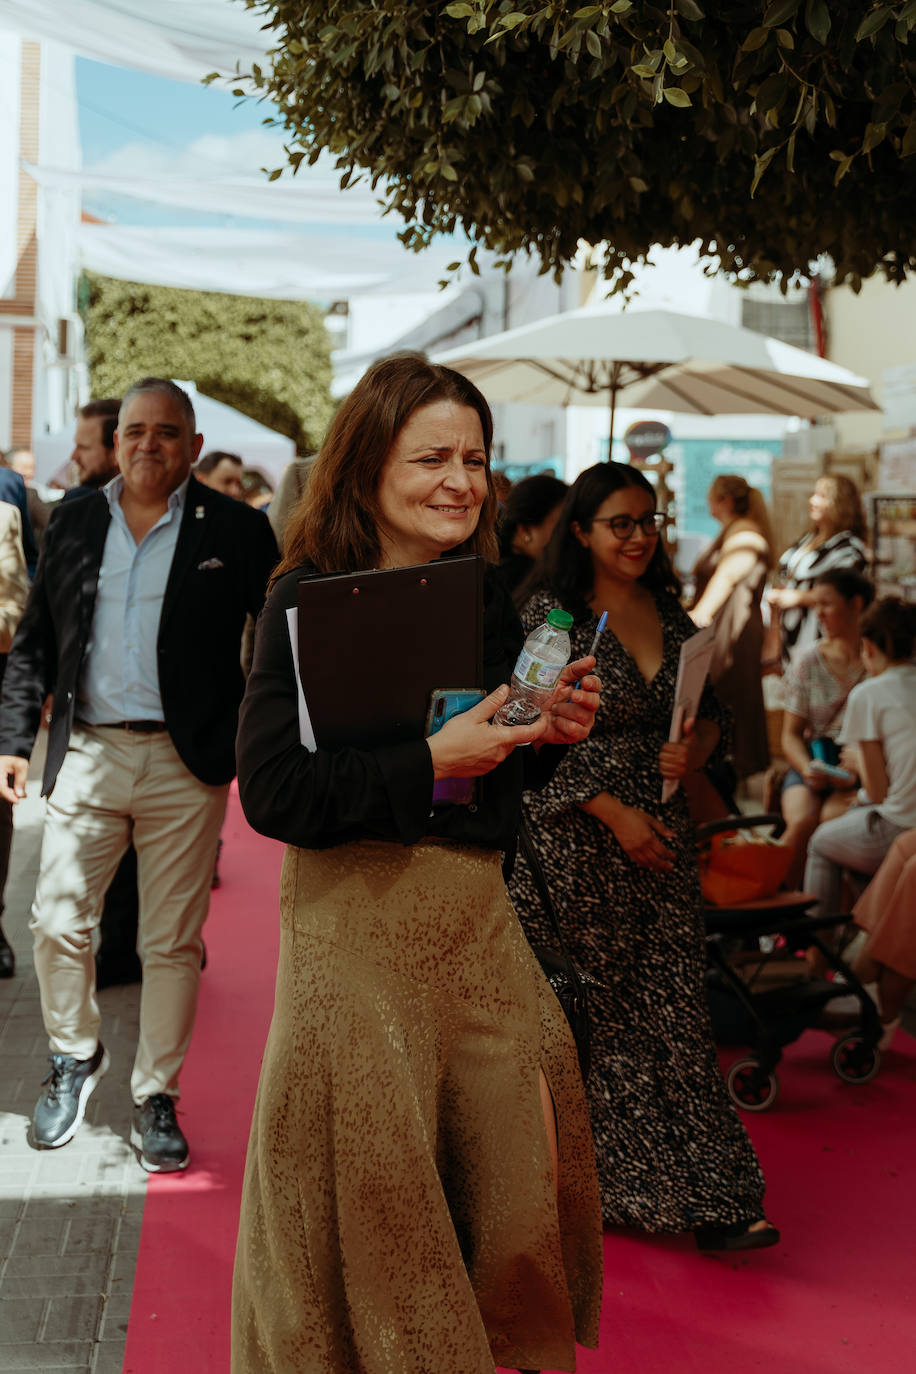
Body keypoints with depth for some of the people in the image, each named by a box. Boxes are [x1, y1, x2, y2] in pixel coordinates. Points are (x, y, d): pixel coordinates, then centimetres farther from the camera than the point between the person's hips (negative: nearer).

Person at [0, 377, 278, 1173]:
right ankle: (75, 1057, 30)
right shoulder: (73, 524, 8)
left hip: (186, 763, -2)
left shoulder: (235, 531, -1)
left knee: (173, 942, 5)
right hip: (86, 753, 2)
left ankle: (156, 1098, 20)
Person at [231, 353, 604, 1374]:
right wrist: (428, 761, -21)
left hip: (476, 907, 6)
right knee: (374, 1183, 4)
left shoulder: (487, 599, 9)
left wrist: (547, 734, -2)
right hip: (356, 915, -6)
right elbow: (273, 793, -17)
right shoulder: (307, 601, -10)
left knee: (515, 1163, 10)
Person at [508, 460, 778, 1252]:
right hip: (580, 840, -5)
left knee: (674, 1010, 4)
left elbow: (711, 708, 16)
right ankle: (603, 1185, 21)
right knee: (589, 1017, 4)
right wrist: (616, 815, -15)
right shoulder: (551, 618, -8)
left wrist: (697, 748, -7)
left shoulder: (671, 613, 9)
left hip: (662, 836, 5)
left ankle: (705, 1197, 9)